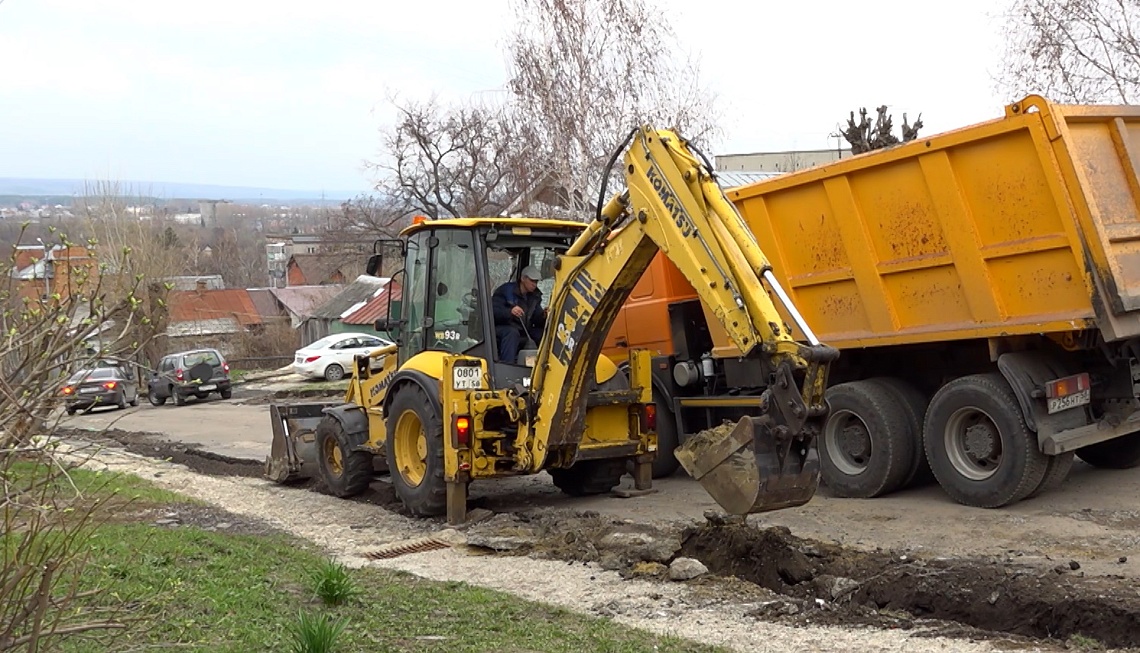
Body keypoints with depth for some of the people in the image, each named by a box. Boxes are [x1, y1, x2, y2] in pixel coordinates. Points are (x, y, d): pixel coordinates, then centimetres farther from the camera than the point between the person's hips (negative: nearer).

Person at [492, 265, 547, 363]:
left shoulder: (535, 296, 11)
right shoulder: (506, 290, -8)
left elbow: (536, 319, 5)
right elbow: (492, 310, -19)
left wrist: (543, 316, -19)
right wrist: (509, 312, -37)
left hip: (524, 332, 6)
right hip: (501, 328, -6)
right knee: (512, 333, -38)